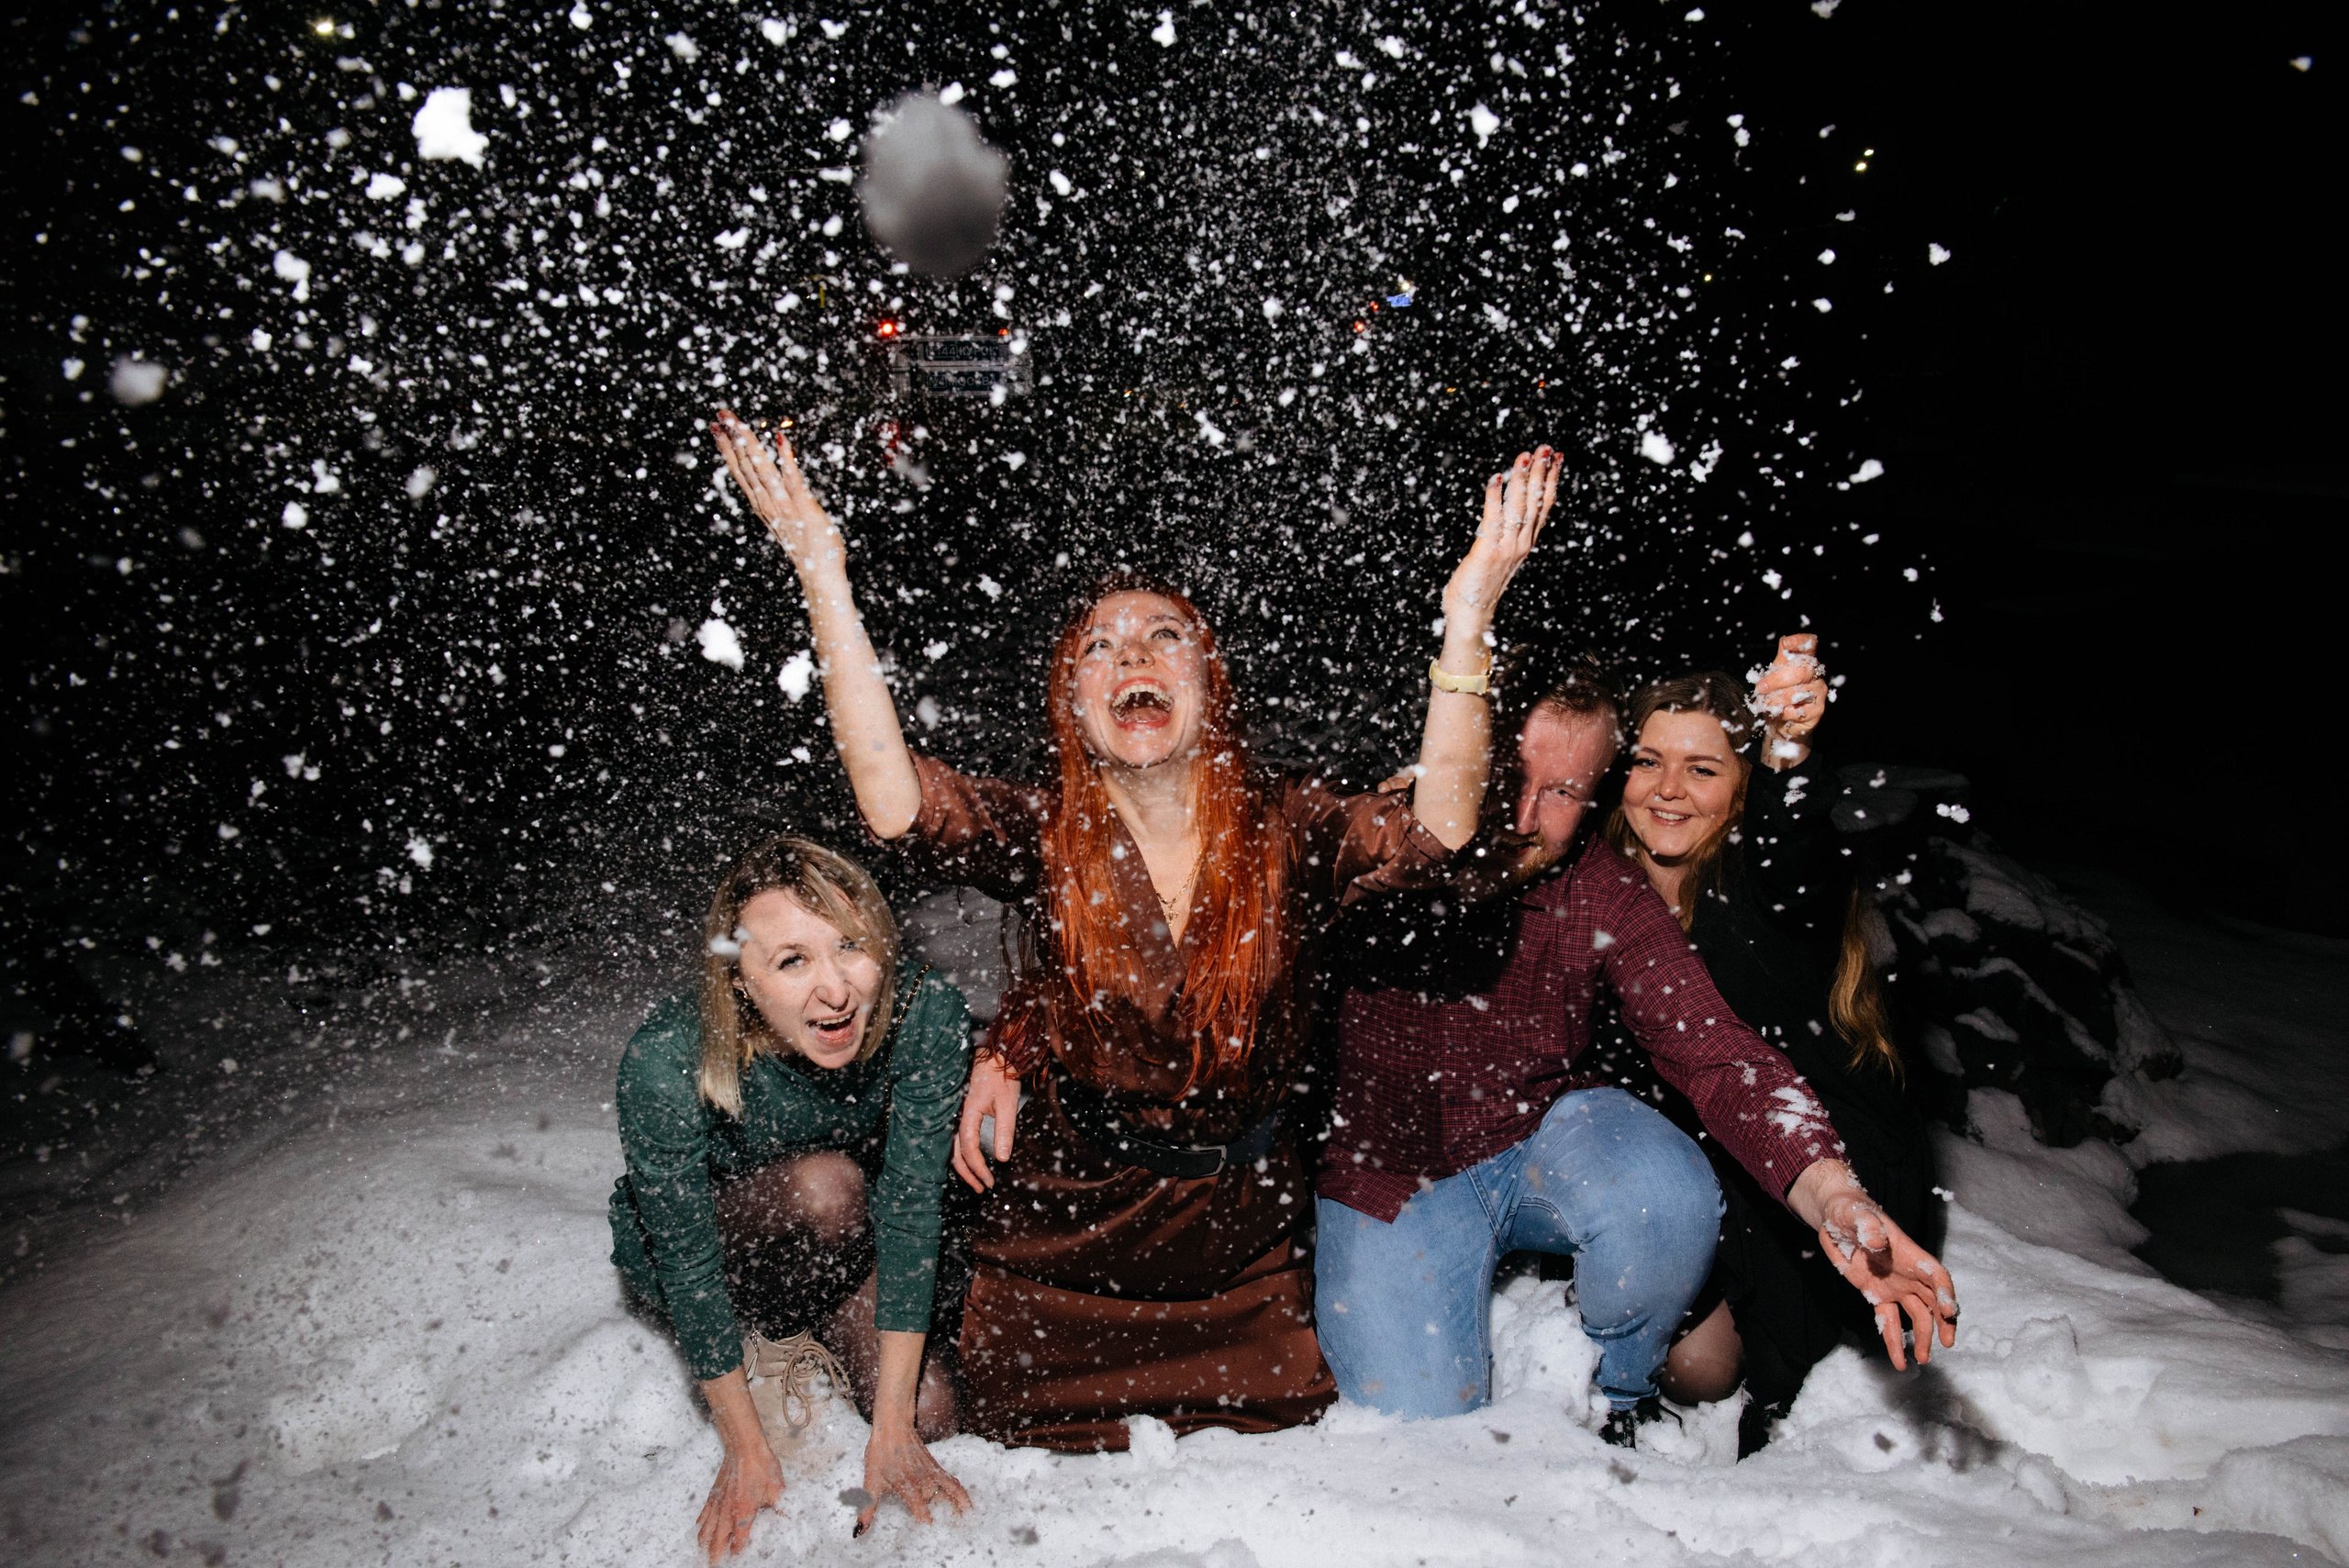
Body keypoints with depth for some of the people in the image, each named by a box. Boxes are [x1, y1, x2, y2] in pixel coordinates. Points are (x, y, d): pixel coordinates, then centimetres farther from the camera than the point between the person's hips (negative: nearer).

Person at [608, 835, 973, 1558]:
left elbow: (909, 1207, -28)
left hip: (839, 1246, 3)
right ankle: (757, 1343, -3)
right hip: (698, 1249, -2)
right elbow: (687, 1263, -26)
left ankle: (798, 1338, 12)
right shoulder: (667, 1063, -35)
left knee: (929, 1412, -17)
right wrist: (747, 1450, -21)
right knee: (829, 1185, -33)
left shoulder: (924, 1015, -29)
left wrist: (891, 1432, -29)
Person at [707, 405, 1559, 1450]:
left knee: (1281, 1420, 15)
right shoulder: (1046, 839, -13)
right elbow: (894, 802, -30)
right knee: (1039, 1437, 15)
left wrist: (1467, 620, -40)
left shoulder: (1288, 834, -12)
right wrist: (823, 578, -35)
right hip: (1067, 1216, 0)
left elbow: (1436, 824, -29)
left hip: (1236, 1218, 1)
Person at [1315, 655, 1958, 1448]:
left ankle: (1621, 1390, 3)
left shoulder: (1608, 896, -13)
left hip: (1544, 1139, 2)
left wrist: (1829, 1192, -38)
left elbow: (1711, 1047, -20)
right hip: (1388, 1171, -1)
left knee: (1667, 1202, -32)